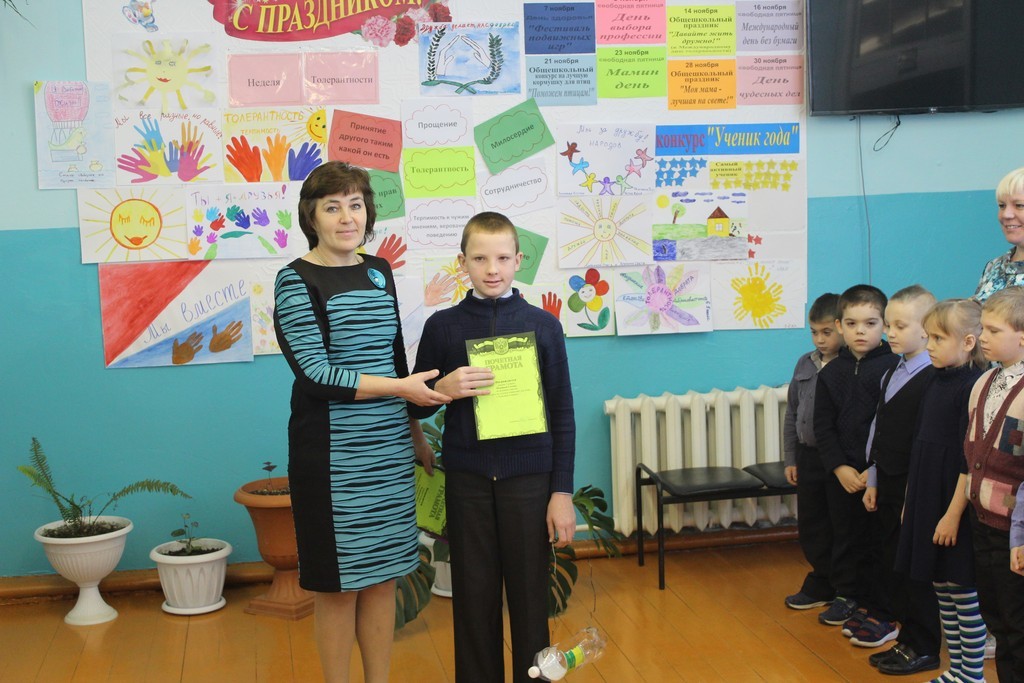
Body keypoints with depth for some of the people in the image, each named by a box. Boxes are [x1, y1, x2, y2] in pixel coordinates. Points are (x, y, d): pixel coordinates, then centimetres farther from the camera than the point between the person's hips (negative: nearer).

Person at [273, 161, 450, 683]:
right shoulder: (296, 280, -8)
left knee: (383, 574, 11)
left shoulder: (379, 271, 9)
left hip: (388, 448, 6)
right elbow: (313, 371, -17)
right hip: (332, 453, -5)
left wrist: (417, 433, 21)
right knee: (338, 584, 4)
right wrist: (400, 387, -19)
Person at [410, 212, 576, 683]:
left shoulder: (543, 325, 0)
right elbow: (417, 407, 8)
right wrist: (445, 390, -14)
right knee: (473, 595, 8)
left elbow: (562, 414, 1)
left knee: (529, 593, 6)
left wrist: (562, 491, -3)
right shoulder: (442, 326, 2)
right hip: (467, 479, 1)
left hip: (528, 477, -1)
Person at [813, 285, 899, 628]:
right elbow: (823, 427, 4)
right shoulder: (831, 373, 5)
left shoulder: (894, 367, -8)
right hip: (841, 474, 4)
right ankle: (847, 595, 29)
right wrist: (840, 467, -8)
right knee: (845, 536, 14)